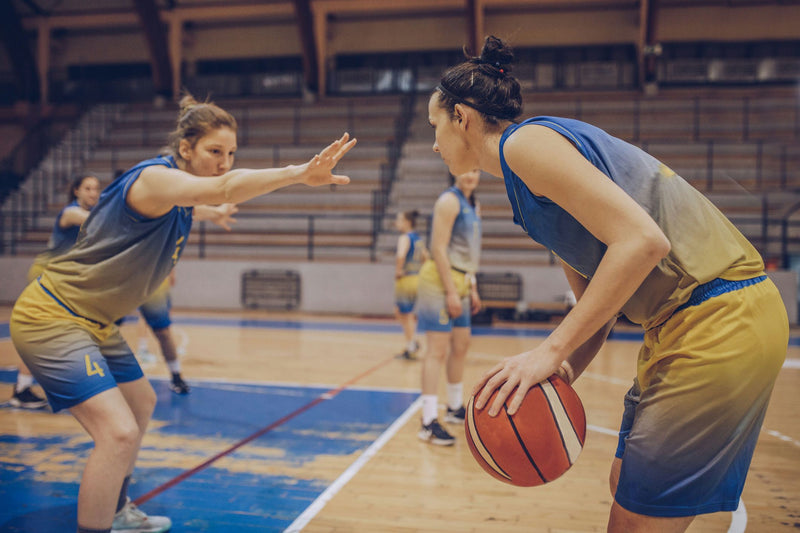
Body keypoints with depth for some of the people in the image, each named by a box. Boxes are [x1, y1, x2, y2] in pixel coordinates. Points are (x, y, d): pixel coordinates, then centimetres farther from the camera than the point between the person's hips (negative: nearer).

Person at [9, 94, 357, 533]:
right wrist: (299, 173, -56)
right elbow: (225, 187, -46)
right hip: (50, 318, -10)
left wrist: (213, 213, 47)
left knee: (140, 405, 25)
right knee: (119, 432, -22)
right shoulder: (154, 177, -24)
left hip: (93, 323, 11)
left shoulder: (179, 197, 5)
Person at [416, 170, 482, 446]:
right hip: (441, 280, -9)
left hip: (460, 282, 10)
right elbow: (439, 248, -18)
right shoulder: (449, 201, -12)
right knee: (438, 350, -10)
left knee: (461, 346, 17)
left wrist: (473, 288, 18)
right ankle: (429, 423, -7)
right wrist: (451, 292, -21)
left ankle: (455, 408, 32)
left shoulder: (473, 205, 16)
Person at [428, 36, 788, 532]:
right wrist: (554, 380, 4)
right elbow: (597, 307, 17)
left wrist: (552, 350, -20)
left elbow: (642, 240, -23)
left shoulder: (526, 141, -11)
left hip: (718, 321, -10)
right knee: (628, 489, 21)